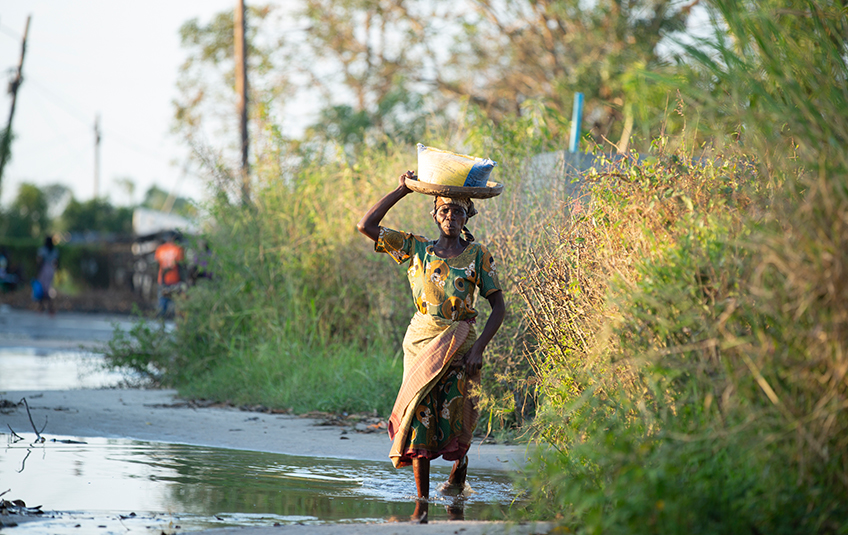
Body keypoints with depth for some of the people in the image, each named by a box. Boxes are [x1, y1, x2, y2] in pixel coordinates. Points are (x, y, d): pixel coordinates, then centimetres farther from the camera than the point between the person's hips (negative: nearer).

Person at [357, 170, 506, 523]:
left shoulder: (477, 255, 1)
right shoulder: (416, 248, 6)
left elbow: (498, 307, 1)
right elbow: (366, 226, 1)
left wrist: (478, 348, -11)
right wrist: (402, 190, -1)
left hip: (459, 342, -1)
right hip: (420, 342, 2)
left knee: (452, 416, -6)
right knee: (419, 414, -8)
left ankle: (460, 461, 30)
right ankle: (421, 501, -1)